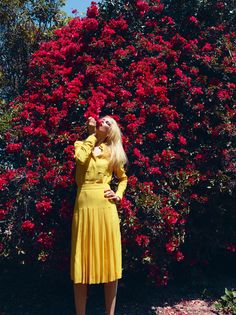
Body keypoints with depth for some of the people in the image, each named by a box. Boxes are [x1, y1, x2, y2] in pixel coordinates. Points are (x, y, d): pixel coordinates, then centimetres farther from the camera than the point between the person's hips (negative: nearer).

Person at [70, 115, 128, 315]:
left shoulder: (112, 152, 13)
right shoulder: (81, 144, 10)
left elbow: (123, 178, 24)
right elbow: (81, 158, -13)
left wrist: (119, 195, 6)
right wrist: (91, 135, -3)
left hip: (106, 207, 1)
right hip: (84, 206, -1)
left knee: (109, 261, 5)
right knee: (82, 261, 4)